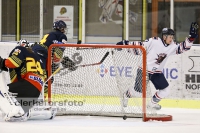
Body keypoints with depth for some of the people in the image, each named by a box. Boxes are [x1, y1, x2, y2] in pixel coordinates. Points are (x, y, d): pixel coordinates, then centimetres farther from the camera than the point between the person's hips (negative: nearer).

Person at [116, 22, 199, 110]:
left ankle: (152, 103, 21)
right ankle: (126, 95, 31)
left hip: (157, 72, 6)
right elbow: (139, 45, -16)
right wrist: (125, 44, -18)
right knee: (139, 90, -2)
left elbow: (183, 47, -7)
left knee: (165, 90, -2)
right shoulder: (154, 42, -19)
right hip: (144, 70, -5)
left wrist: (191, 37, -19)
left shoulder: (172, 46, -3)